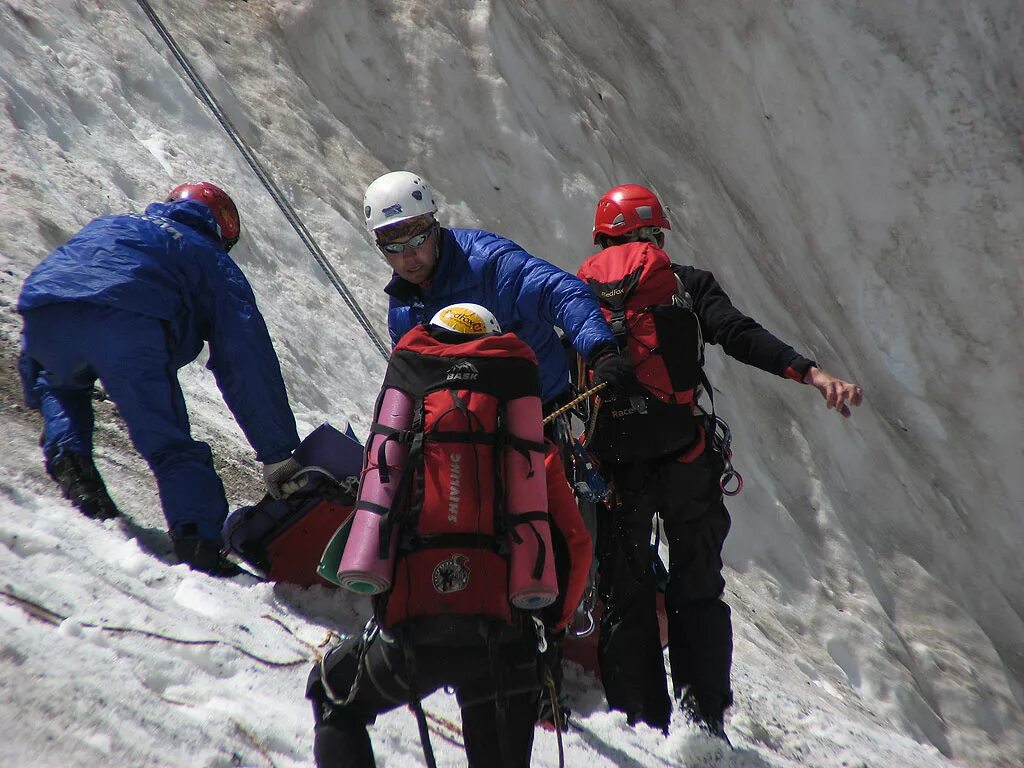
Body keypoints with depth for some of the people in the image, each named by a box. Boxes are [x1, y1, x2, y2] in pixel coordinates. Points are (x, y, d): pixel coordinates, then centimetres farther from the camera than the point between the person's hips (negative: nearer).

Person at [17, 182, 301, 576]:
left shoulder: (104, 226, 44)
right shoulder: (213, 263, 30)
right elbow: (248, 367, 20)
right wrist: (279, 453, 20)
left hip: (42, 312, 4)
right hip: (130, 321, -4)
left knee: (58, 383, 36)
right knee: (169, 443, 2)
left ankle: (68, 459, 13)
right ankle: (200, 545, -15)